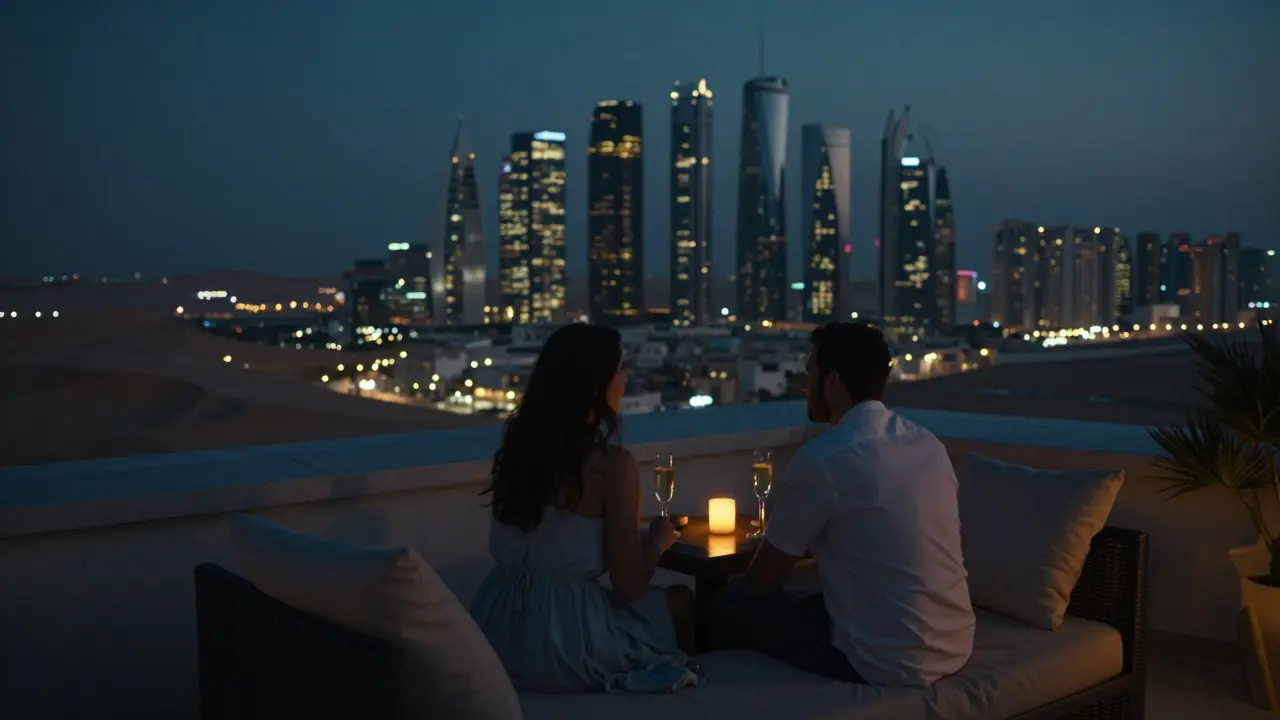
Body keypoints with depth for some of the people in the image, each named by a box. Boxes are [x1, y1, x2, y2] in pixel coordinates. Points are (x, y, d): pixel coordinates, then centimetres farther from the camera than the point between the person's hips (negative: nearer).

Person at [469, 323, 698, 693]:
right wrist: (659, 541, 6)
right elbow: (628, 588, -12)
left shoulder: (517, 443, 3)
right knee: (682, 600, 18)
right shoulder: (612, 463, -16)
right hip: (562, 642, -7)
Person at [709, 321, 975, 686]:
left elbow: (762, 578, -4)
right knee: (810, 602, 28)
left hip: (886, 662, -7)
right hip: (955, 646, 7)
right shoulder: (927, 442, 5)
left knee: (730, 605, 8)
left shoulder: (822, 458, -17)